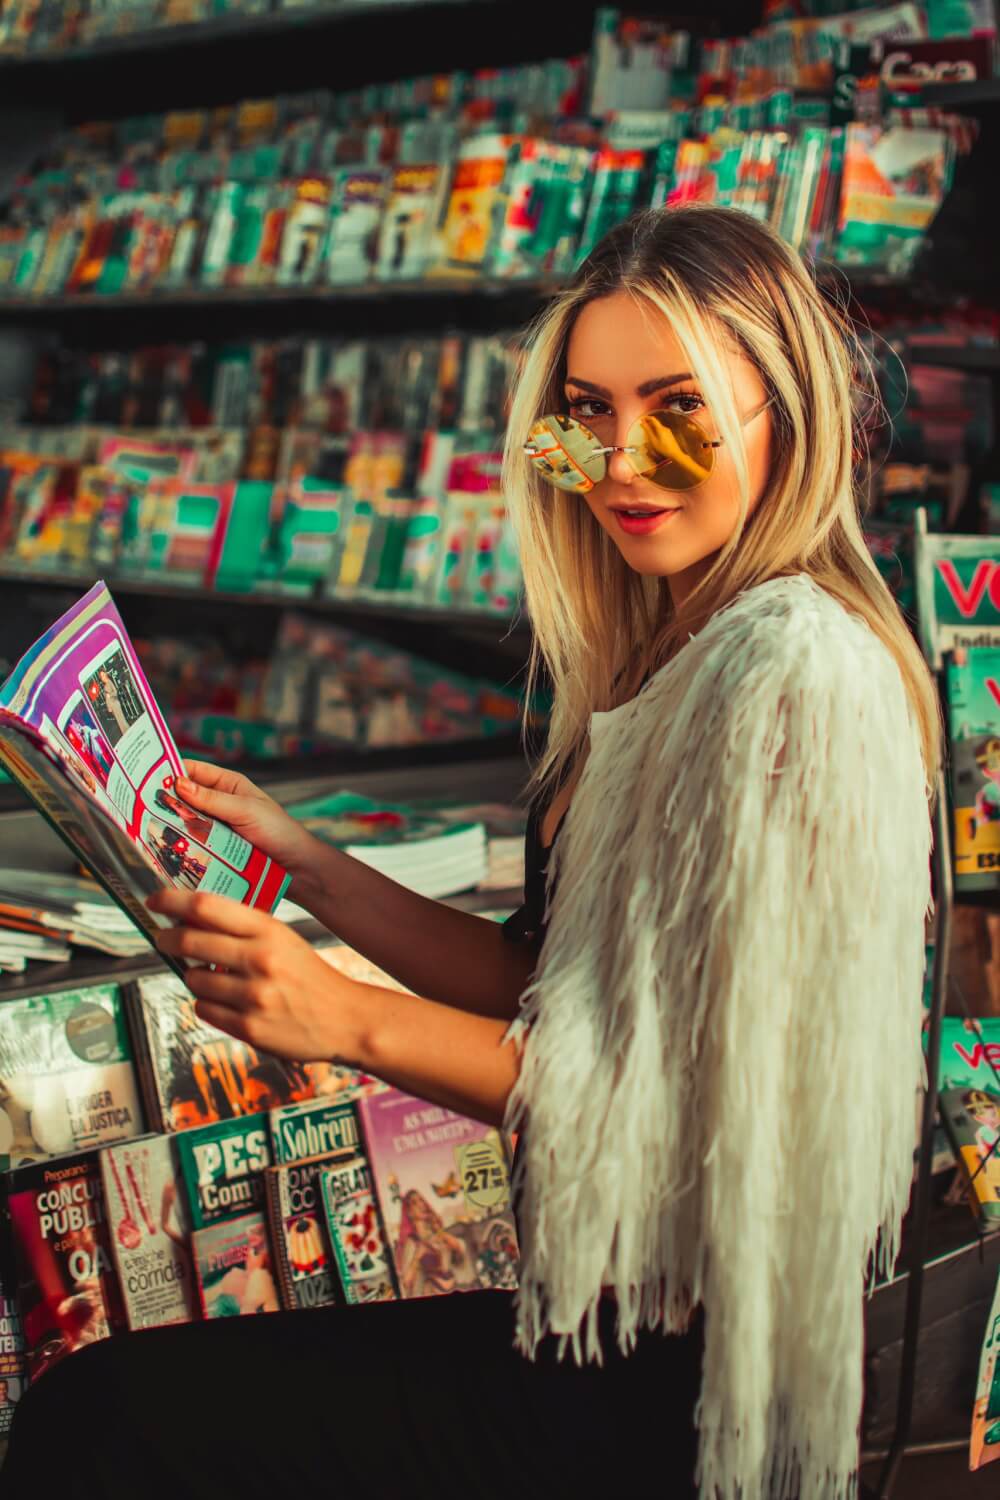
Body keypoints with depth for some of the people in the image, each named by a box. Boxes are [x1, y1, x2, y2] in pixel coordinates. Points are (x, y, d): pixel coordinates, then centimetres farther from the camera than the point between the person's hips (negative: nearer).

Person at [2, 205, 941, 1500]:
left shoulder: (798, 669, -19)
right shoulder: (676, 652, 10)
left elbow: (722, 1096, -21)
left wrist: (357, 1023, -21)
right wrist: (300, 862, 4)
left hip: (690, 1379, -8)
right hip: (632, 1306, 8)